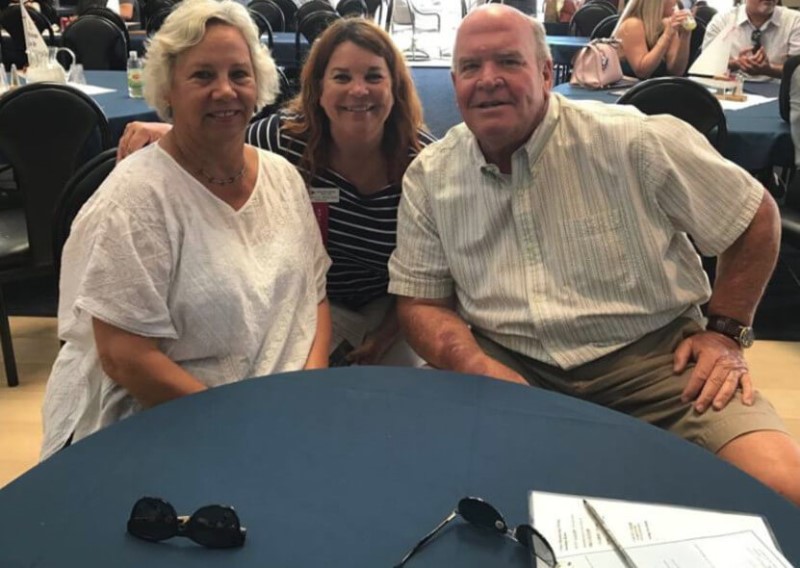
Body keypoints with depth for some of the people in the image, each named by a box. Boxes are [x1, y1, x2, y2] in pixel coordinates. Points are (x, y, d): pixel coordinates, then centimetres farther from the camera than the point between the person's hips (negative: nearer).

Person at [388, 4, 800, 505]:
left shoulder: (634, 143, -8)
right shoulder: (428, 177, 1)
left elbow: (757, 216, 5)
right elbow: (420, 300, 4)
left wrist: (726, 332, 1)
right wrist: (481, 370, -15)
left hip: (652, 355, -1)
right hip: (508, 368, 2)